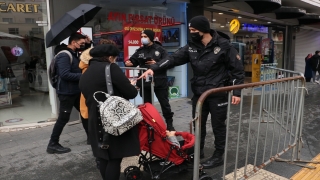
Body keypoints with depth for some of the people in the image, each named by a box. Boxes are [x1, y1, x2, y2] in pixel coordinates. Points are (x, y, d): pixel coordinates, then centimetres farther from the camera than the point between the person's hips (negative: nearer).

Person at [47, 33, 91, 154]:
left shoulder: (74, 54, 11)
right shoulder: (64, 56, -19)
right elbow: (65, 74, -29)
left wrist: (88, 43, 8)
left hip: (76, 91, 10)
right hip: (67, 92, -10)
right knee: (63, 119, -3)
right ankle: (53, 145, 11)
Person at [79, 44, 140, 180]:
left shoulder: (85, 75, 13)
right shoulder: (111, 68, -9)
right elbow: (131, 93, -12)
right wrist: (132, 87, 10)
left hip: (96, 122, 7)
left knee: (104, 157, 17)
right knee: (115, 158, 1)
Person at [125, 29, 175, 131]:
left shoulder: (160, 49, -1)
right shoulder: (140, 51, 12)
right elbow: (133, 61, 6)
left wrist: (156, 64, -23)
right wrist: (128, 63, -16)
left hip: (160, 82, -3)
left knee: (164, 103, 7)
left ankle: (169, 123, 22)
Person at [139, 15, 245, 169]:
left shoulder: (223, 45, -10)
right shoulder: (191, 47, 3)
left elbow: (237, 69, -7)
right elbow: (173, 58, -6)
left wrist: (237, 92, -13)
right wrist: (153, 68, -18)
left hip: (218, 94, -5)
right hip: (198, 94, 5)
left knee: (218, 125, 8)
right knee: (198, 124, 16)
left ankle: (218, 156, 25)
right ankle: (198, 151, 36)